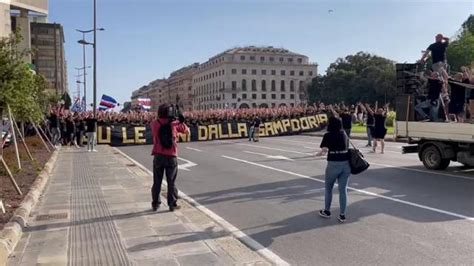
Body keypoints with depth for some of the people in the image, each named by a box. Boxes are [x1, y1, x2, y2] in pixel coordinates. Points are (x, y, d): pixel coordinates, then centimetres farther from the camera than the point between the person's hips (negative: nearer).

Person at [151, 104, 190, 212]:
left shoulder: (154, 124, -2)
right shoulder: (174, 123, -4)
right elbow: (187, 131, 7)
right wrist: (182, 122, 0)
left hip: (158, 156, 1)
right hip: (171, 156, -1)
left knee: (157, 181, 12)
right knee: (171, 182, 7)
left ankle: (155, 204, 18)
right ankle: (172, 204, 11)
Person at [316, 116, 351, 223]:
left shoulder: (328, 136, -6)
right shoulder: (344, 134, 8)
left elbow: (323, 150, -13)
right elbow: (346, 147, 11)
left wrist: (318, 154, 6)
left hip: (334, 164, -4)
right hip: (346, 163, 4)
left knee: (328, 188, 16)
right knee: (343, 189, 9)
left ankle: (327, 211, 28)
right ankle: (342, 215, 13)